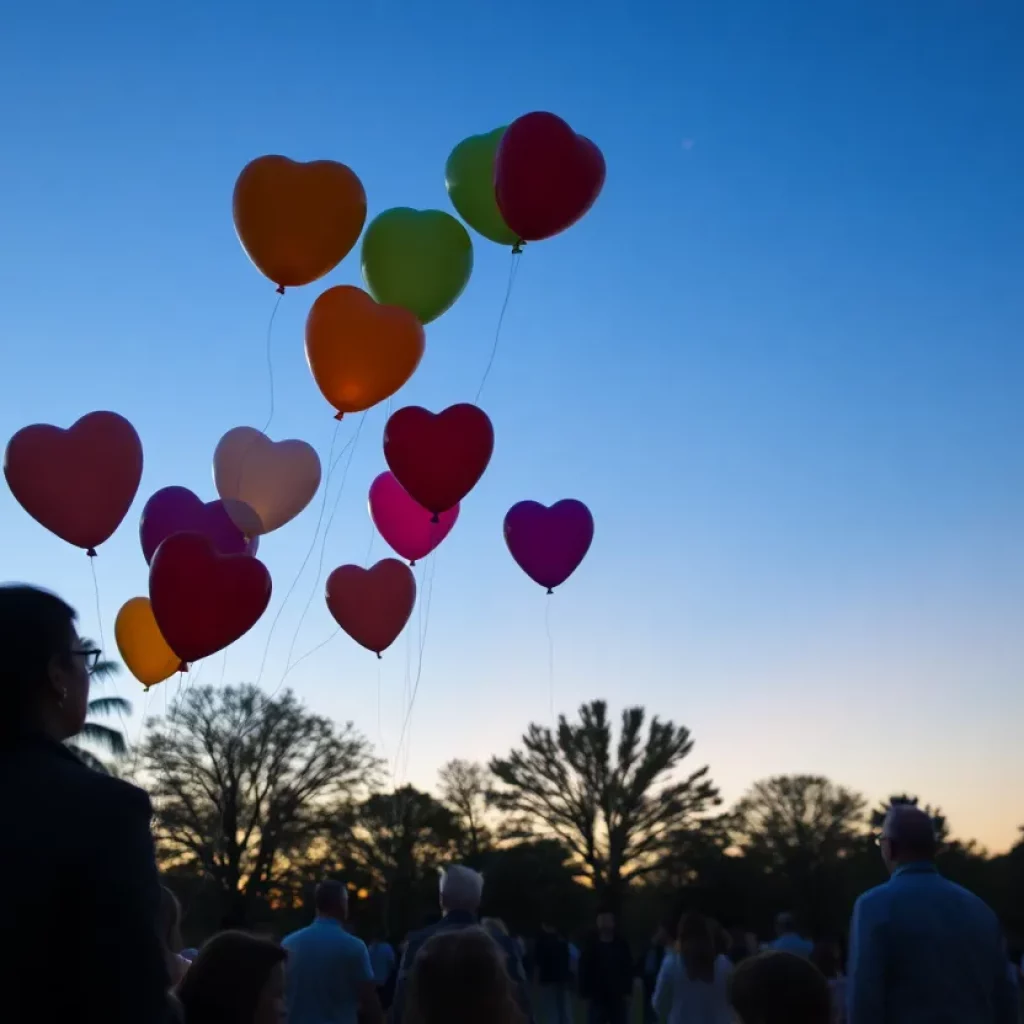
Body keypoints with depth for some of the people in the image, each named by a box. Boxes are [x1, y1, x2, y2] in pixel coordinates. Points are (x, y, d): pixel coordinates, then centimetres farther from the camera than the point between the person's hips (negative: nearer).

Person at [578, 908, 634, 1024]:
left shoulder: (622, 945, 3)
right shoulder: (590, 946, -2)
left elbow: (628, 970, 5)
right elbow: (584, 971, -2)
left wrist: (627, 992, -2)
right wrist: (586, 994, -7)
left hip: (617, 997, 2)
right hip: (597, 997, -2)